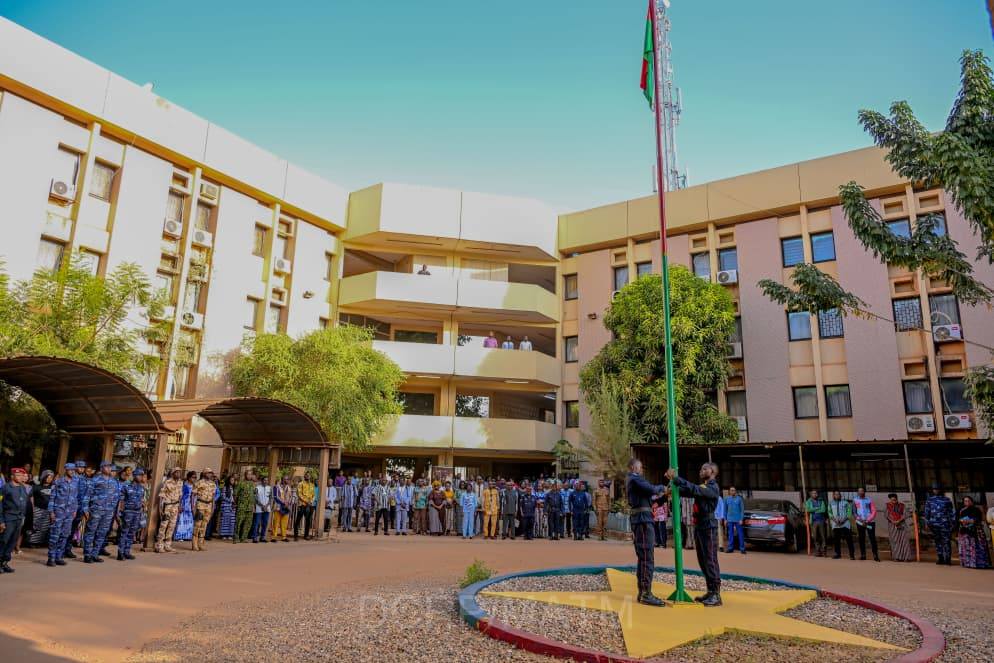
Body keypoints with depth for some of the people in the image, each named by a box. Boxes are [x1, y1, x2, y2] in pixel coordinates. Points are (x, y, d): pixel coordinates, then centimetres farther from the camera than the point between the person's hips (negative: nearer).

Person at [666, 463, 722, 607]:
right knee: (703, 562, 12)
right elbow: (685, 491, 10)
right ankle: (710, 592, 19)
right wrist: (672, 482, -6)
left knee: (710, 561, -8)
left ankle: (716, 595, -5)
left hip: (708, 528, -9)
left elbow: (693, 489, -26)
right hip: (699, 527, 9)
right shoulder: (702, 486, 17)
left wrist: (676, 478, -28)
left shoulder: (713, 488, -12)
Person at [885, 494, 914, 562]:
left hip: (901, 525, 0)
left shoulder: (901, 506, 5)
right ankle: (896, 557, 2)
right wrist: (892, 521, -15)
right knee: (895, 541, -1)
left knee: (904, 540, -7)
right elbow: (886, 515, -2)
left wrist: (899, 521, -15)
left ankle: (906, 557, -5)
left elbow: (905, 514, -3)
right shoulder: (888, 506, 4)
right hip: (892, 525, 0)